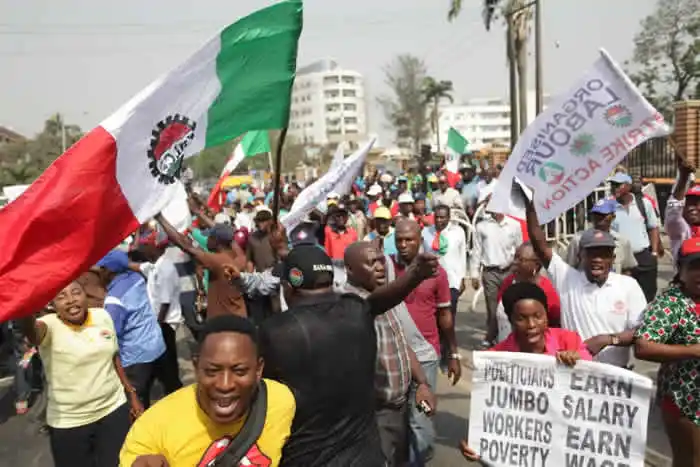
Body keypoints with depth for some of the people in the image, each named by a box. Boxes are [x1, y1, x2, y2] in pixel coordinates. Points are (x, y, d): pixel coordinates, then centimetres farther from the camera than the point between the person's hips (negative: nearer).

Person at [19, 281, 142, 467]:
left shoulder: (103, 316, -2)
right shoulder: (50, 326, -15)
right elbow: (31, 331, -40)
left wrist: (132, 394, 12)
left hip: (114, 409, 3)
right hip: (69, 423, -3)